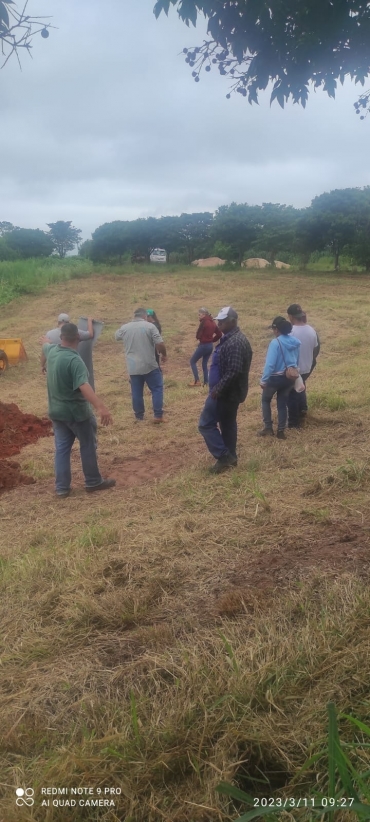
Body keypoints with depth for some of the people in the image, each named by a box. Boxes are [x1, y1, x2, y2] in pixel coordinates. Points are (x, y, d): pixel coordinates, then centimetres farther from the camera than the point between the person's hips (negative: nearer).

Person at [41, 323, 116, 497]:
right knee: (88, 446, 10)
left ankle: (61, 487, 16)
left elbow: (45, 346, 26)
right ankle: (93, 482, 22)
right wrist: (100, 407, -49)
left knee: (62, 448, 13)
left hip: (56, 411, 7)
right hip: (77, 412, -7)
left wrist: (46, 343, 52)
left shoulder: (51, 351, -1)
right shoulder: (74, 360, -26)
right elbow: (84, 386, -39)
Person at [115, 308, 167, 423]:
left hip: (133, 367, 4)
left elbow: (116, 336, 28)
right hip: (149, 365, -3)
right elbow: (160, 344, -13)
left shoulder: (124, 328, 6)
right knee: (157, 389, 7)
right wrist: (164, 355, 4)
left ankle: (139, 416, 20)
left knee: (136, 392, 11)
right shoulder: (150, 326, -7)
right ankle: (158, 416, 3)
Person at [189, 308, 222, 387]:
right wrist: (212, 340, 11)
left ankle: (197, 381, -4)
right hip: (210, 346, 8)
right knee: (205, 364, 16)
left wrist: (198, 337, 6)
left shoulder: (203, 322, -15)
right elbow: (219, 334, 12)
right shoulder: (212, 322, 8)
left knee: (192, 361, 3)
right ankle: (206, 382, 13)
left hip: (203, 345, -8)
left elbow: (198, 336, -15)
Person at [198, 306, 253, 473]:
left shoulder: (235, 342, -23)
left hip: (226, 392, -11)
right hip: (229, 392, 11)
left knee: (206, 424, -5)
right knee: (227, 423, 17)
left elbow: (234, 371, -29)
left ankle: (223, 456, -1)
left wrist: (217, 389, -24)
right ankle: (230, 457, 26)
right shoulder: (231, 338, 12)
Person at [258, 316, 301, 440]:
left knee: (266, 400, 16)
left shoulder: (276, 342, -20)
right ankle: (281, 431, 16)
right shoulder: (295, 342, 2)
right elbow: (297, 360, 12)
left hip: (276, 377, -6)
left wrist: (264, 380, -18)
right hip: (290, 377, 6)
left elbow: (270, 363, -22)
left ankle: (268, 428, 13)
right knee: (282, 403, 15)